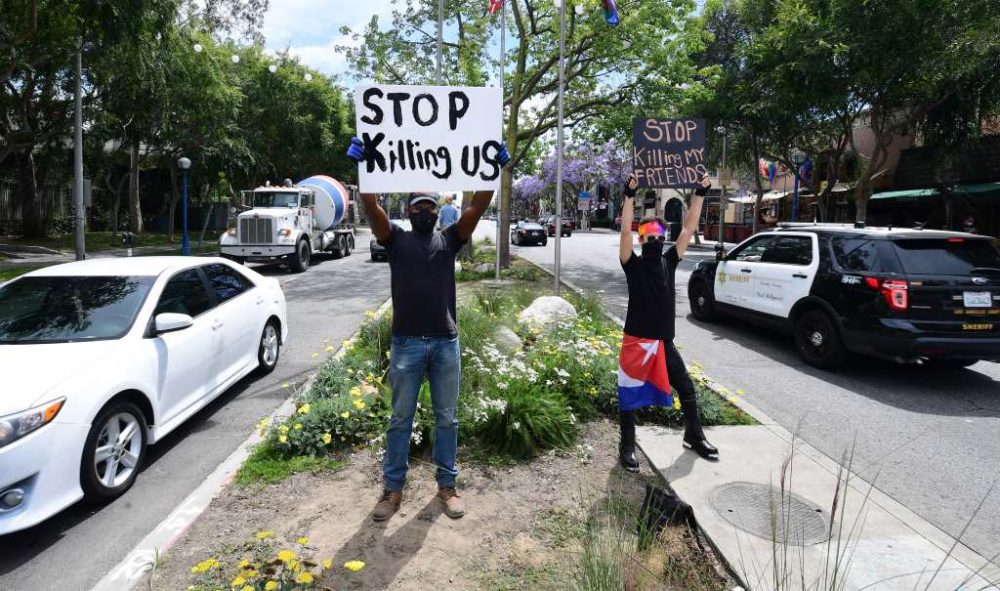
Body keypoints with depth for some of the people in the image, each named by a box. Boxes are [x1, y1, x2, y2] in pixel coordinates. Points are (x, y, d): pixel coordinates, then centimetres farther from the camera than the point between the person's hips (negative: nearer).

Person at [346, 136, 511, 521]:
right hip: (406, 343, -1)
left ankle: (447, 485, 26)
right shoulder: (395, 240, 5)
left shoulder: (450, 239, 9)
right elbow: (371, 205, -8)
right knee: (400, 420, 10)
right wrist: (360, 166, -19)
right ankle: (393, 489, 23)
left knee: (446, 418, 12)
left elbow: (479, 205, -1)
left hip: (446, 343, 1)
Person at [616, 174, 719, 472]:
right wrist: (630, 196, -30)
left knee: (687, 389, 14)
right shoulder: (633, 265, -8)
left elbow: (688, 229, 1)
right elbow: (625, 232, -22)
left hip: (665, 342, 5)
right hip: (637, 341, -5)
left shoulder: (669, 261, 4)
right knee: (630, 395, 5)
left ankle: (694, 436, 35)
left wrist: (699, 195, -4)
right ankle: (627, 447, 19)